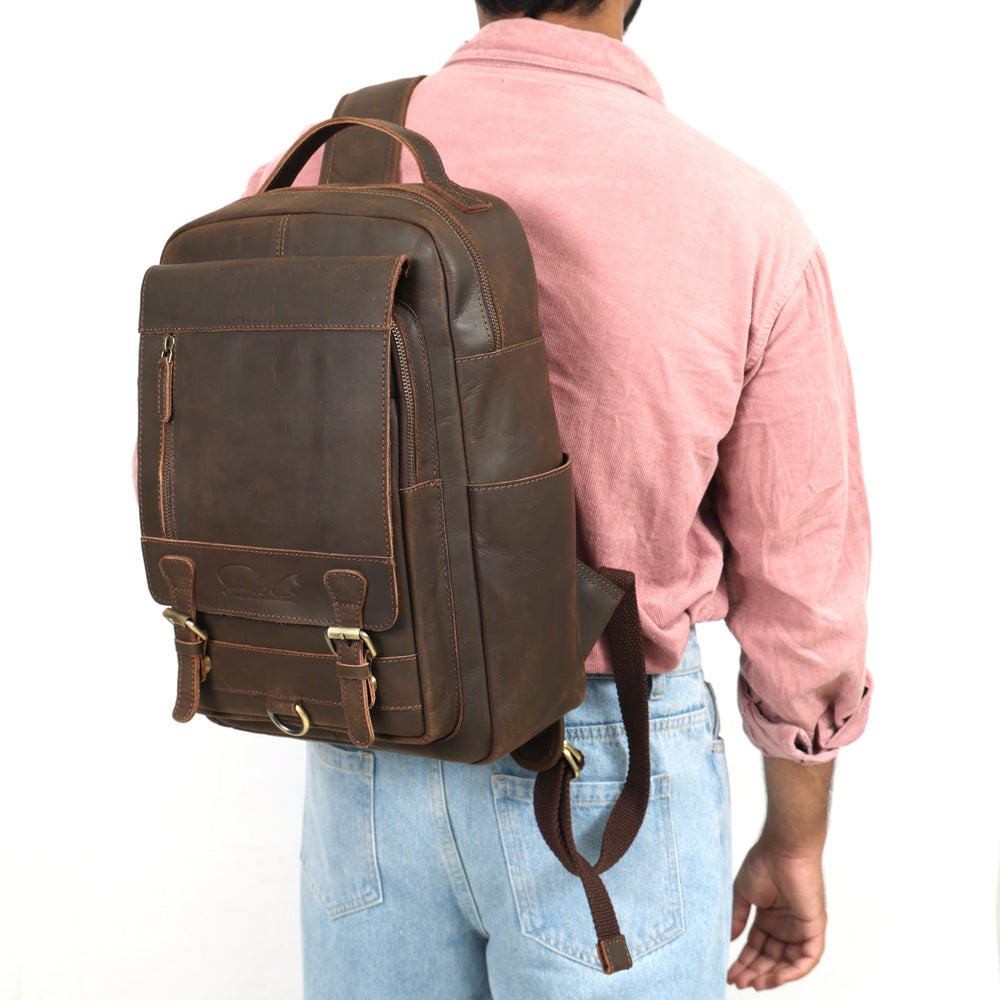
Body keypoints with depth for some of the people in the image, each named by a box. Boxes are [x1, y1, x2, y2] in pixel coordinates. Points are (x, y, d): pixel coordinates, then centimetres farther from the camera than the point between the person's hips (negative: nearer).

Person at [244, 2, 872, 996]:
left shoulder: (316, 179, -9)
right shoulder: (745, 228, -16)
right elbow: (798, 595, -9)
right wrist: (797, 843, 6)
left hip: (371, 764, 3)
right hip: (603, 782, -3)